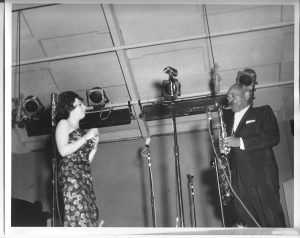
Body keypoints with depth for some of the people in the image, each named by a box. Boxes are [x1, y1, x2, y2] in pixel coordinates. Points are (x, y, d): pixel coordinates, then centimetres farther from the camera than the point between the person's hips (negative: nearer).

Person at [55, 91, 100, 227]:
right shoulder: (64, 124, 6)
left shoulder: (80, 131, 25)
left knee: (90, 216, -5)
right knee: (78, 213, -20)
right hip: (70, 173, -7)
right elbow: (63, 151, -10)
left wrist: (94, 146, 8)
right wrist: (86, 137, -6)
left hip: (85, 176, 7)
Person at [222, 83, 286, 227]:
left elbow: (273, 137, -9)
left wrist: (241, 142, -16)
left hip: (260, 177, -5)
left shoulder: (263, 112, 7)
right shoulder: (228, 117, 24)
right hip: (238, 181, 5)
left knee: (272, 221, -9)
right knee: (247, 223, 1)